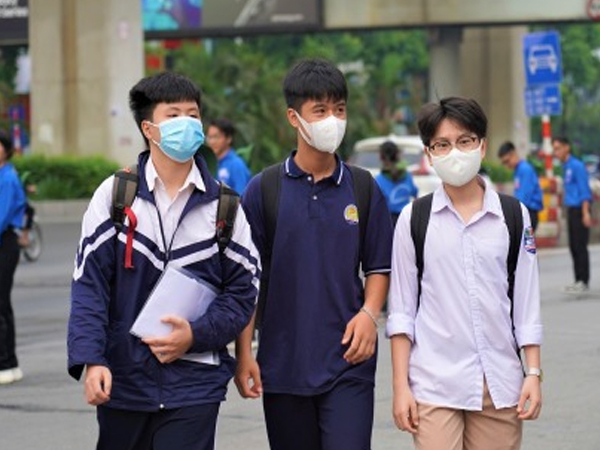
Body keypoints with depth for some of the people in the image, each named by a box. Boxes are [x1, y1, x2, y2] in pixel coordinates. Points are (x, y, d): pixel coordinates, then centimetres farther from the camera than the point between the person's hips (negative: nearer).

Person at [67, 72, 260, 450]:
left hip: (194, 386, 0)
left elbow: (243, 291, 4)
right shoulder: (114, 195, 1)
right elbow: (89, 284, -2)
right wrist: (91, 359, -14)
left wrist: (196, 335, -12)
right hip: (122, 379, 1)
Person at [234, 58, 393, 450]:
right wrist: (244, 352, -2)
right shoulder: (264, 190, 0)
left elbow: (378, 268, 11)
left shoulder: (364, 189, 4)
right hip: (283, 363, 0)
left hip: (348, 363, 0)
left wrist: (369, 314, -8)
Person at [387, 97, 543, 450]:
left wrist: (533, 374, 3)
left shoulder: (514, 216, 5)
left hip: (500, 383, 2)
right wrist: (401, 386, -1)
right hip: (434, 384, -1)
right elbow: (401, 310, 4)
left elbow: (527, 303, 8)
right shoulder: (414, 218, 3)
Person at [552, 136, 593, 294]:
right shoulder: (565, 167, 15)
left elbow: (584, 191, -15)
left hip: (579, 209, -9)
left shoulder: (576, 166, -12)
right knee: (573, 246, 9)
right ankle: (578, 280, 13)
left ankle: (584, 282, -6)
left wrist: (586, 213, -19)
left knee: (580, 246, -8)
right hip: (571, 210, 9)